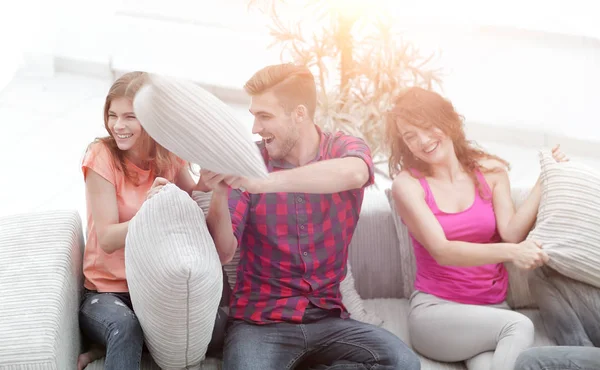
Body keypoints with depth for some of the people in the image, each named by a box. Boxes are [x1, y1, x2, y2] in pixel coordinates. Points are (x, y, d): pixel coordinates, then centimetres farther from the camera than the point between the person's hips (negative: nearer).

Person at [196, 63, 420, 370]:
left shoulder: (345, 148, -1)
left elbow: (353, 174, -28)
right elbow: (222, 253, -7)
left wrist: (263, 182, -36)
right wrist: (220, 195, -25)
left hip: (328, 318, 2)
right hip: (260, 319, -2)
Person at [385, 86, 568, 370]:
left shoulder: (490, 171, 6)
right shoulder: (407, 184, -5)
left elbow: (512, 233, -6)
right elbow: (441, 251, -17)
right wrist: (509, 252, -31)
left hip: (493, 308, 2)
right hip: (436, 310, -2)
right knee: (518, 326, -30)